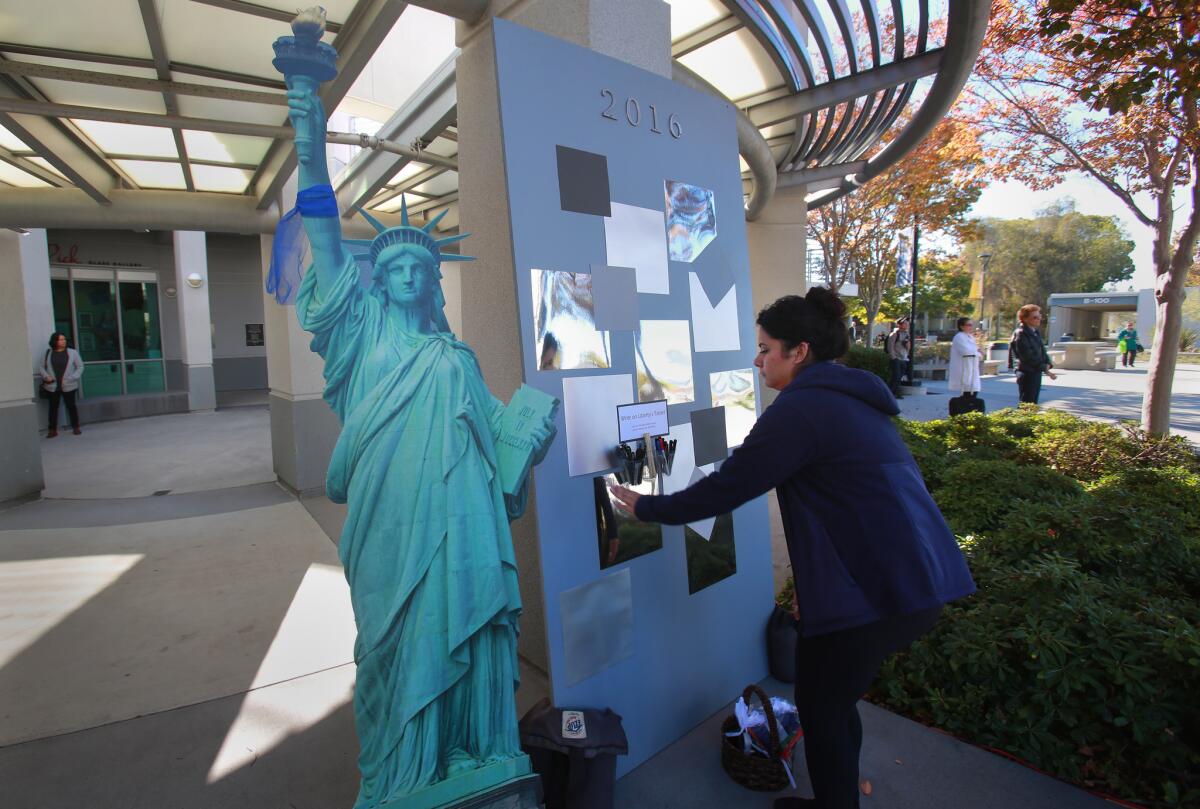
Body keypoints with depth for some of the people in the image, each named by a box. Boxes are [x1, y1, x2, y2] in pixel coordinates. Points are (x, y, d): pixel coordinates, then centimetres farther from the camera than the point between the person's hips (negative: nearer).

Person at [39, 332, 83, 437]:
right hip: (52, 386, 2)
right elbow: (42, 367, 9)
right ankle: (53, 429, 11)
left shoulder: (72, 352, 1)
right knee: (53, 407, 6)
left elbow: (80, 366, 1)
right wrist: (46, 376, -9)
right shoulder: (48, 353, 6)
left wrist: (73, 378, -11)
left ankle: (75, 427, 14)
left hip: (69, 386, -2)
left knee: (71, 405, 5)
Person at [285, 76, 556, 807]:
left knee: (465, 637, 8)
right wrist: (313, 155, -19)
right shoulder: (364, 330, 7)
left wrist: (532, 433, -6)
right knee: (402, 644, 4)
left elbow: (495, 427, 15)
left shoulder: (455, 357, 16)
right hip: (394, 522, -3)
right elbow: (329, 251, -8)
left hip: (459, 524, 3)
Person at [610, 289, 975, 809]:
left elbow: (725, 489, -14)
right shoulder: (848, 396, 13)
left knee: (820, 707, 13)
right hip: (914, 573, 9)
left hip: (876, 585, -9)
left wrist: (646, 507, -2)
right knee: (835, 697, 26)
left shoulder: (801, 407, -16)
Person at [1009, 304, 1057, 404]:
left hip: (1037, 373, 9)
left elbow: (1042, 350, 17)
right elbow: (1028, 357, -19)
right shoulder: (1020, 334, -15)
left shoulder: (1036, 332, 13)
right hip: (1026, 373, -9)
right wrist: (1045, 369, -18)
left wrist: (1048, 364, -1)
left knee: (1034, 403, 13)